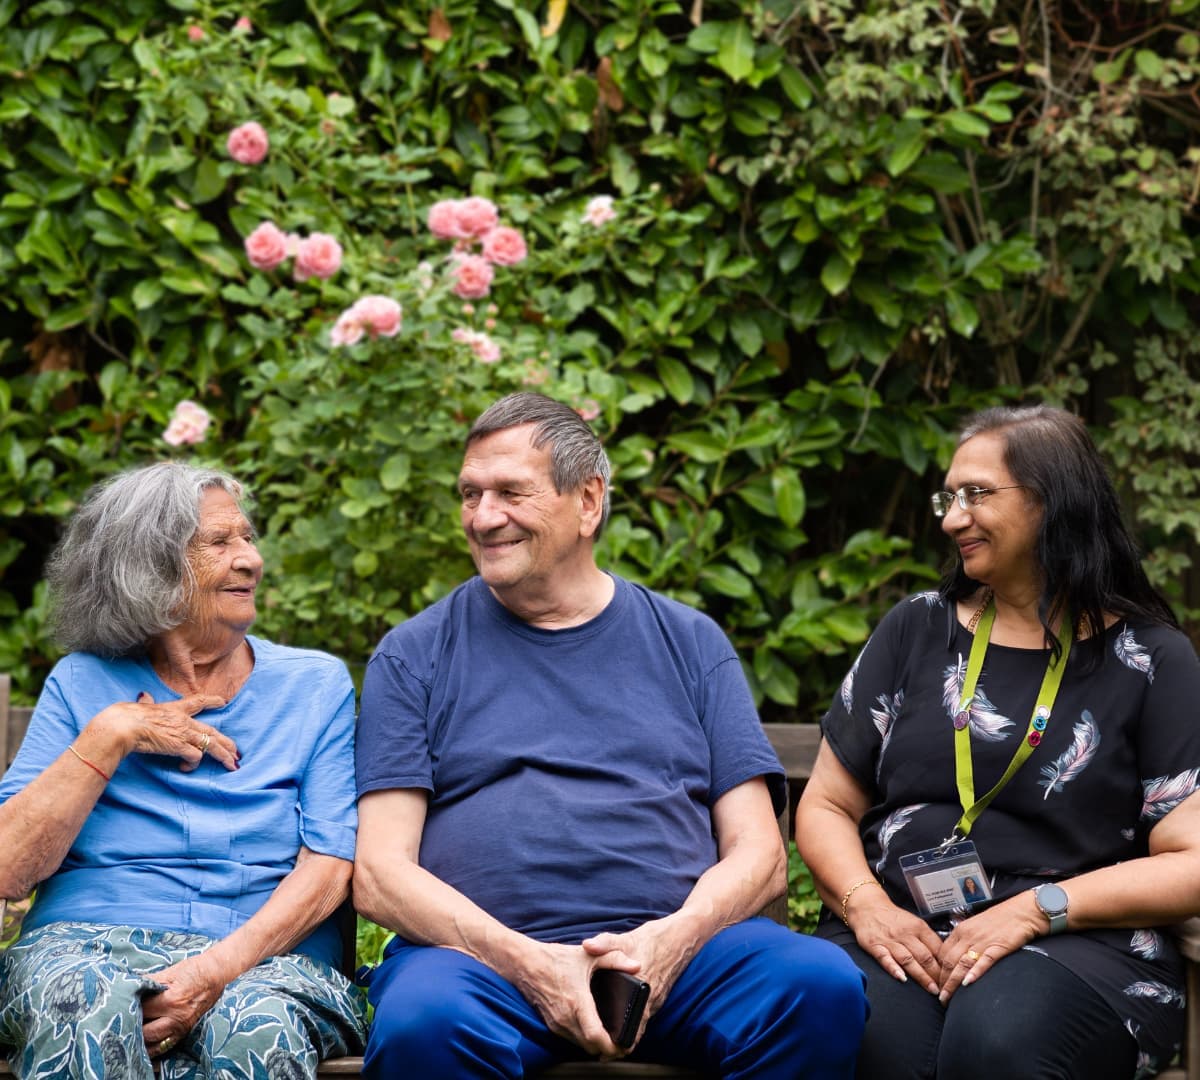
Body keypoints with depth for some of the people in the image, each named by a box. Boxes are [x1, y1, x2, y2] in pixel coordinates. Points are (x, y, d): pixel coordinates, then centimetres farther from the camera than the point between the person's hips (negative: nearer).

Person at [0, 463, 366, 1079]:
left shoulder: (317, 685, 14)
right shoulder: (83, 684, 13)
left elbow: (330, 864, 1)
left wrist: (223, 964, -16)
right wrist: (109, 736, -4)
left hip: (266, 959, 0)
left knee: (259, 1029, -38)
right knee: (88, 1008, -38)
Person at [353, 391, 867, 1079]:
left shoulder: (689, 643, 16)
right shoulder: (415, 656, 12)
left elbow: (757, 856, 10)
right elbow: (380, 872, 2)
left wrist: (670, 940, -13)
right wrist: (527, 963, -15)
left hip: (676, 949, 2)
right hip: (480, 954, -2)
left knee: (825, 985, -28)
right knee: (421, 1022, -37)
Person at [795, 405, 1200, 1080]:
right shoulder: (917, 632, 18)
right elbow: (826, 805, 17)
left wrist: (1035, 910, -13)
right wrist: (865, 902, -5)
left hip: (1077, 945, -1)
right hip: (895, 931, 2)